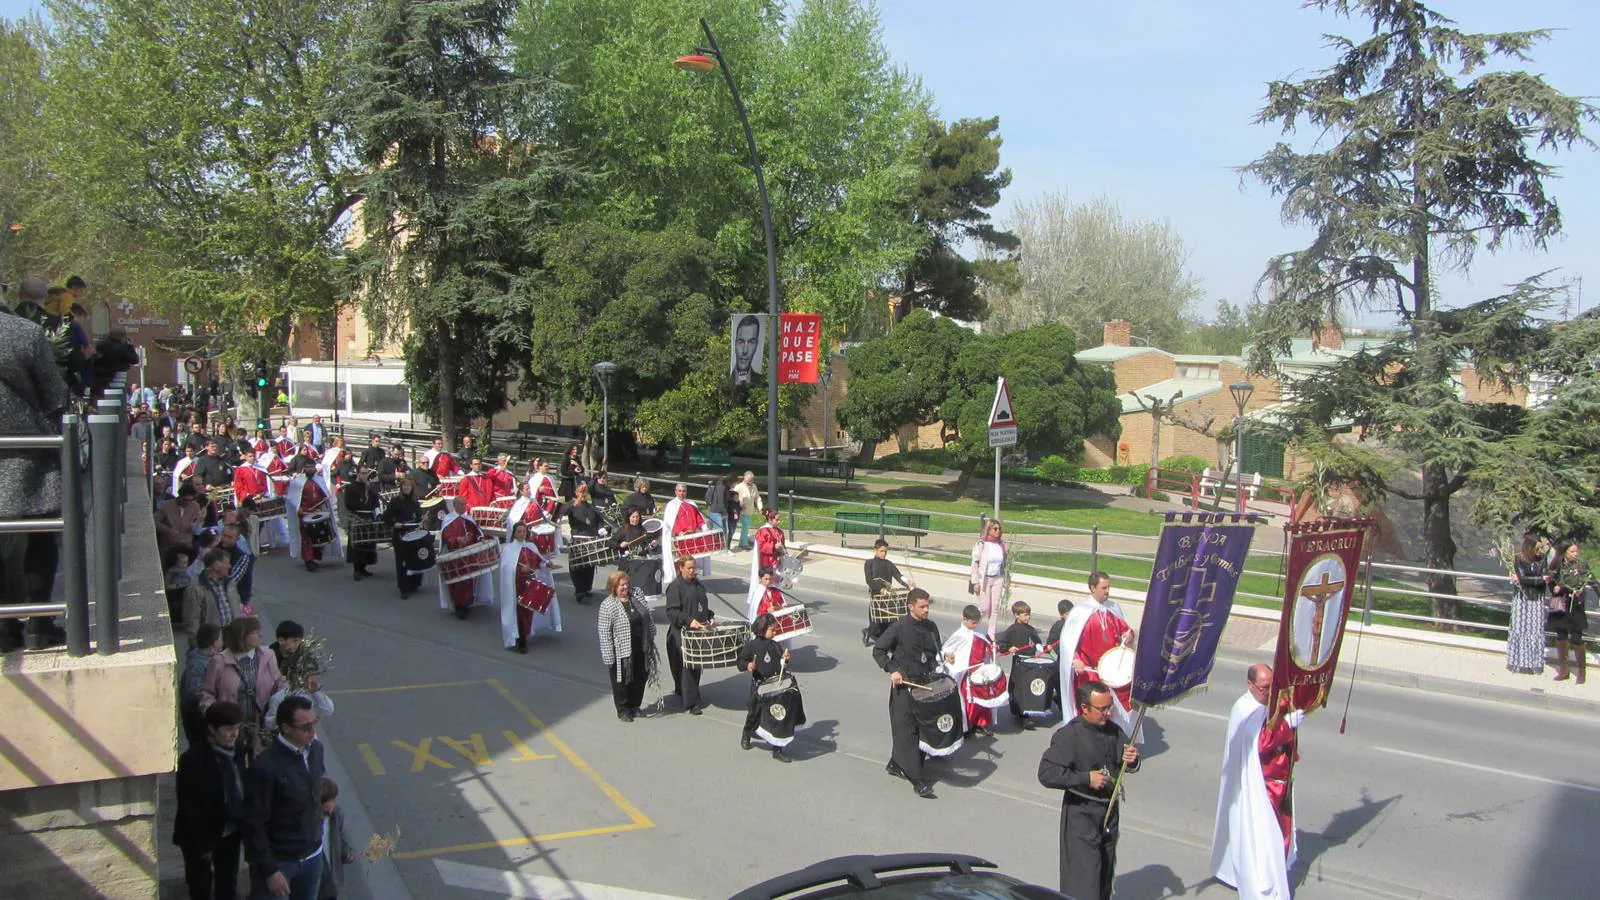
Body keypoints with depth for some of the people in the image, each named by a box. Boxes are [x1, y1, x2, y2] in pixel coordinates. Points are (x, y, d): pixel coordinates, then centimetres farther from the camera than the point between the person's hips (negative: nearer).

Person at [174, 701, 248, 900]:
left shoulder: (235, 752, -2)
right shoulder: (193, 759, -19)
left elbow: (241, 792, 5)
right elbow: (189, 806, -17)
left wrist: (244, 829, 2)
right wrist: (202, 844, -17)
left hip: (230, 833, 5)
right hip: (203, 835, -5)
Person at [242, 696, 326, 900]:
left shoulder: (316, 749, -3)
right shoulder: (265, 767, -24)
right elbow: (255, 825, -18)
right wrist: (270, 871, -16)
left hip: (313, 855, 6)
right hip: (278, 860, -6)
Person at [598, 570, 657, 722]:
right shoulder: (607, 605, -15)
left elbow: (648, 620, 14)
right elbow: (605, 634, -15)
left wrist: (651, 639, 15)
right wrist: (609, 656, -16)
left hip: (641, 649, 5)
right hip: (621, 652, -5)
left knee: (640, 679, 15)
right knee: (622, 681, 9)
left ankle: (635, 706, 35)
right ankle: (623, 710, 27)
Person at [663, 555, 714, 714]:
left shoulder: (698, 585, 13)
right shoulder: (675, 587, -10)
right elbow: (672, 611, -17)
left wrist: (710, 617, 10)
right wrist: (689, 620, -27)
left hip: (698, 630, 7)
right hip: (681, 633, -7)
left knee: (697, 665, 12)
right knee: (686, 667, -7)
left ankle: (682, 692, 29)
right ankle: (691, 702, -5)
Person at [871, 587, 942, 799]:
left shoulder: (931, 627, 6)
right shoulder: (899, 627, -11)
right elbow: (878, 650, -5)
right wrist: (892, 670, -15)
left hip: (924, 684, 6)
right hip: (904, 685, -6)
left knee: (921, 727, 12)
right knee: (907, 730, -6)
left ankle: (896, 764, 31)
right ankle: (918, 781, -6)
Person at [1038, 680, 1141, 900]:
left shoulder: (1113, 730, 0)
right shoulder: (1068, 736, -20)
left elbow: (1124, 764, 14)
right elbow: (1046, 774, -24)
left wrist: (1131, 760, -11)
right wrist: (1086, 778, -25)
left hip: (1109, 809, 7)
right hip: (1081, 814, -7)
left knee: (1106, 871, 20)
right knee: (1084, 881, -5)